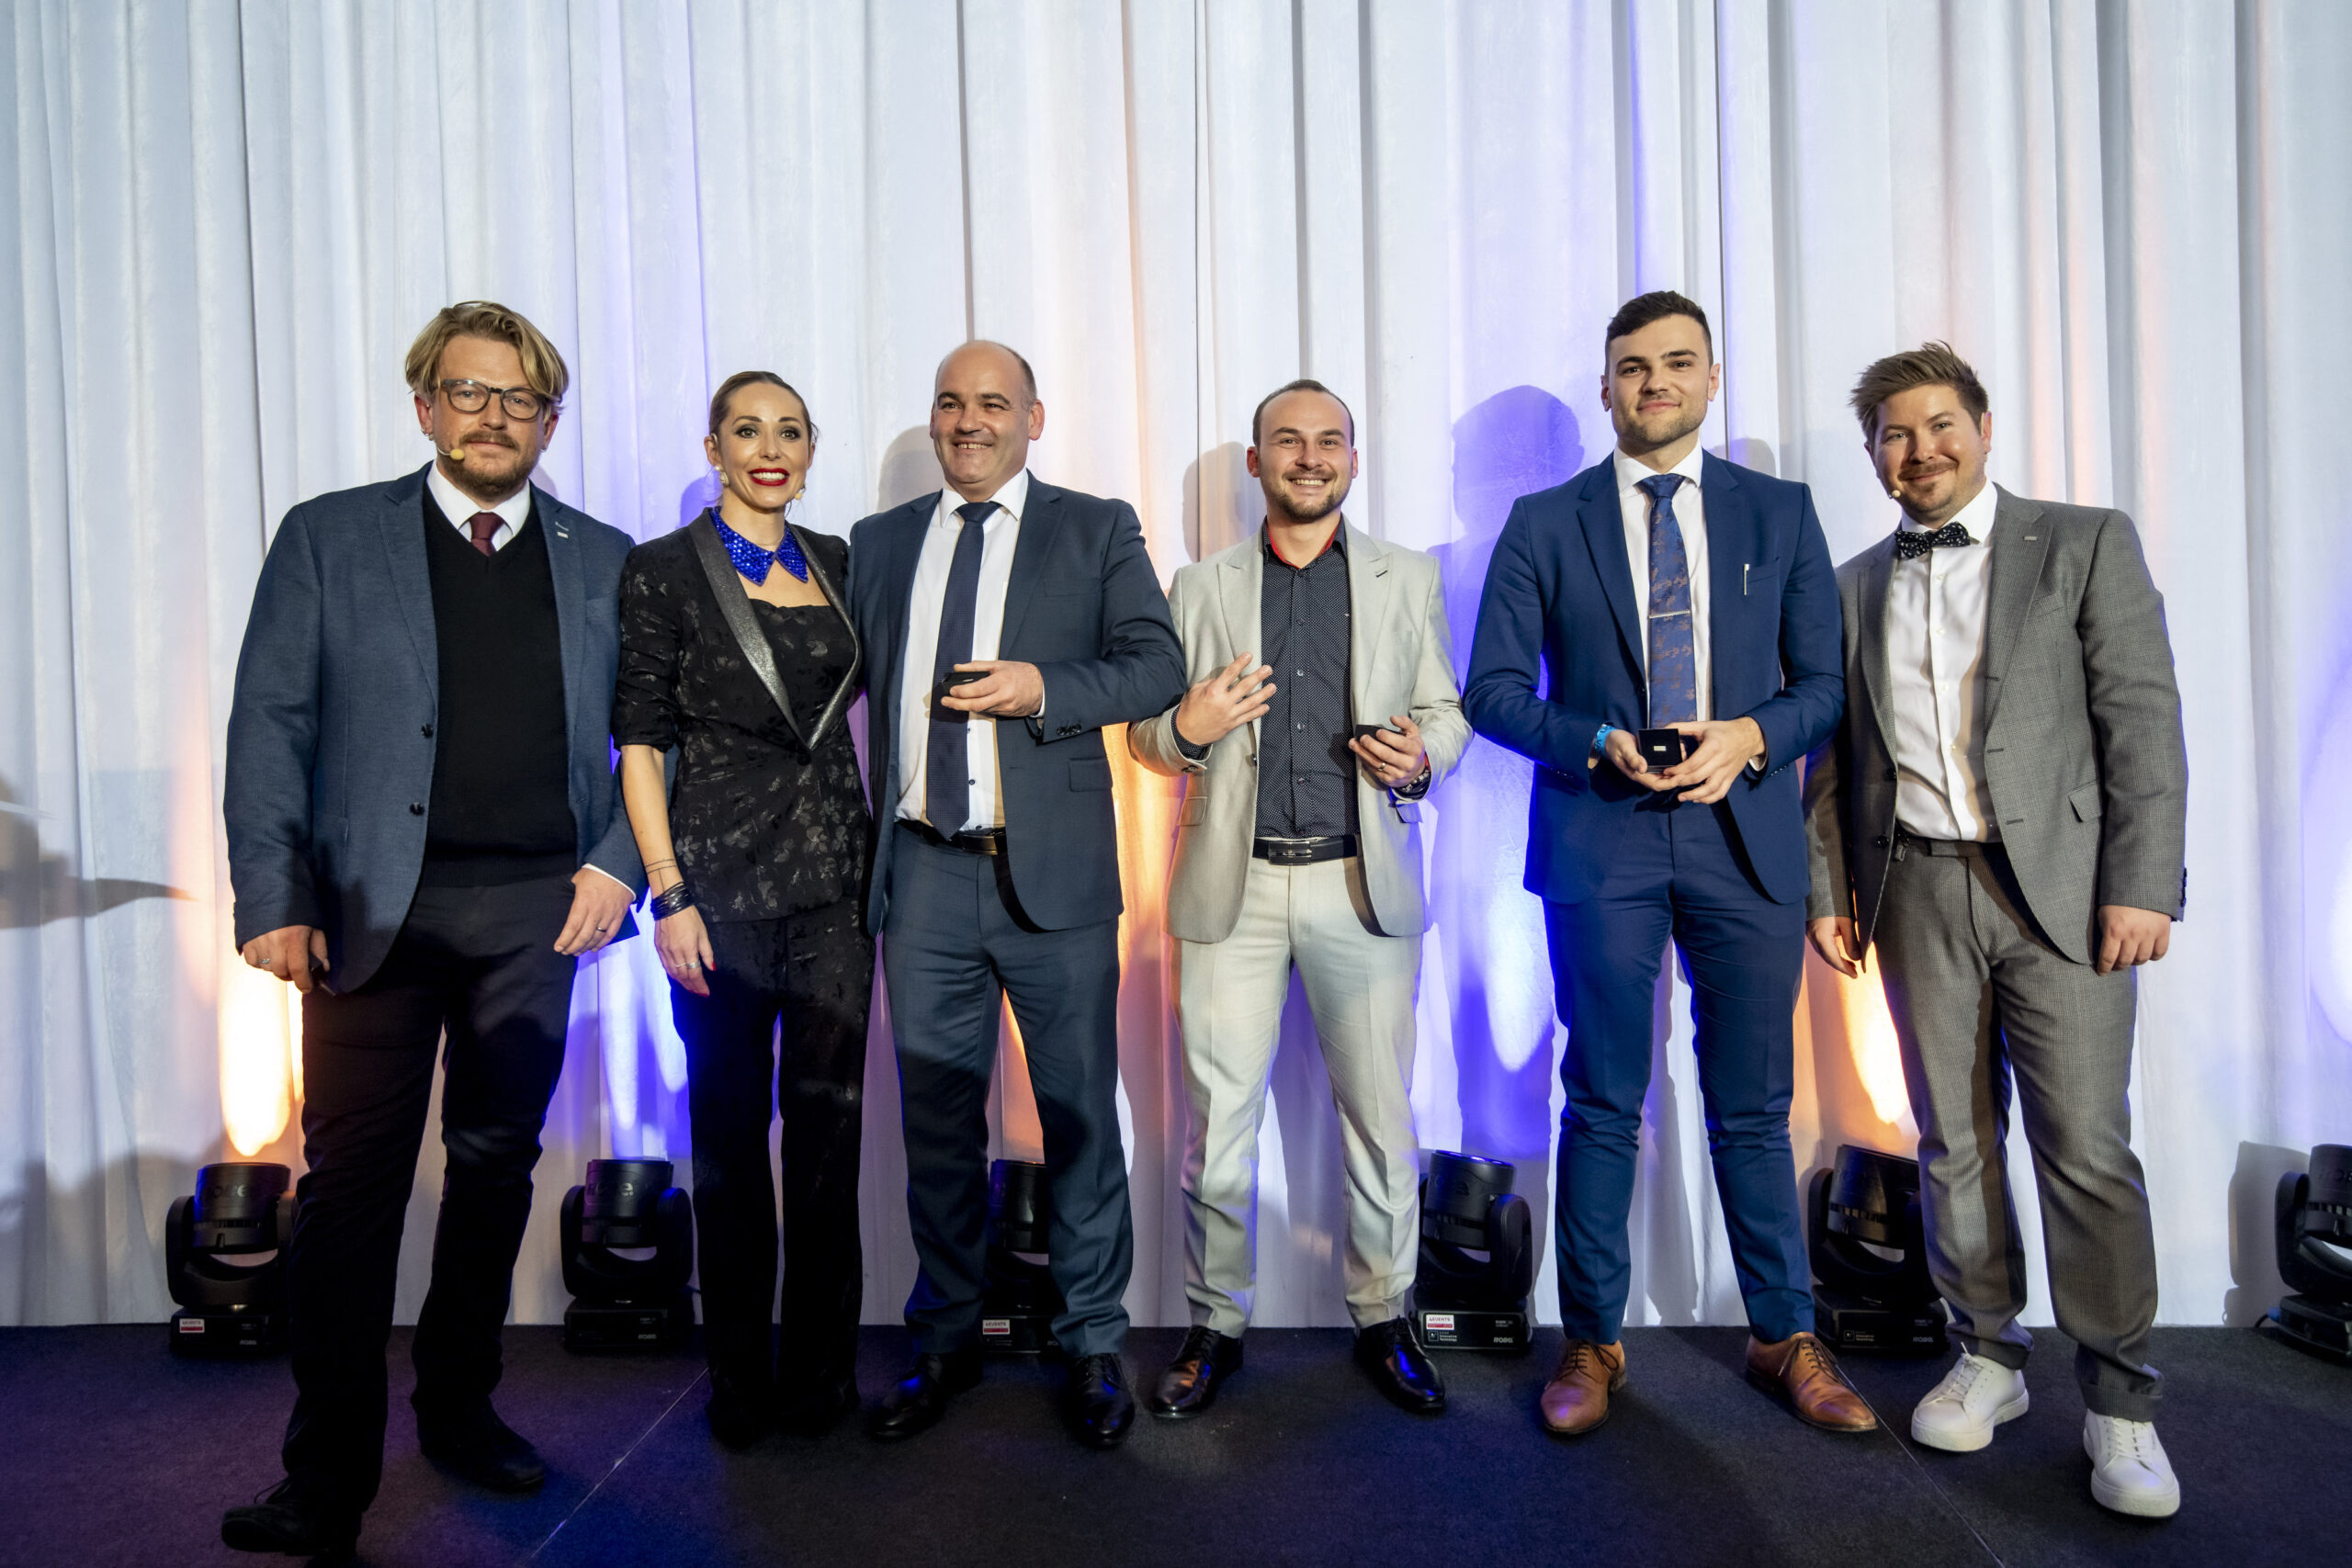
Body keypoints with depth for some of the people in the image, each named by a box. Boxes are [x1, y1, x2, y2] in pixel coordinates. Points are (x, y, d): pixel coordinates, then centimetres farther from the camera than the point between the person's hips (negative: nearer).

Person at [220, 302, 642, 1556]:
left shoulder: (601, 558, 10)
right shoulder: (328, 537, 6)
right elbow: (268, 725, 1)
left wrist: (617, 861, -4)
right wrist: (273, 899, -8)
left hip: (537, 911, 2)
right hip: (373, 910, -2)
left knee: (496, 1169, 12)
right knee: (352, 1183, -1)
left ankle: (460, 1408, 30)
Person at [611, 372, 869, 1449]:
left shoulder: (838, 563, 11)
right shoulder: (663, 571, -1)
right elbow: (637, 745, -4)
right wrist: (669, 893, -11)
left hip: (835, 876, 4)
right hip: (722, 877, -4)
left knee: (828, 1120, 8)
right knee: (730, 1126, 6)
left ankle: (822, 1372, 23)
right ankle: (739, 1380, 23)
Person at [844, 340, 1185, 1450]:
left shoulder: (1097, 530, 5)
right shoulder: (878, 544, 15)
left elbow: (1158, 664, -2)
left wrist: (1043, 686, -16)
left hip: (1052, 871, -3)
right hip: (921, 872, 3)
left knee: (1079, 1111, 6)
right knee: (936, 1119, 12)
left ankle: (1093, 1347, 23)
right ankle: (946, 1343, 29)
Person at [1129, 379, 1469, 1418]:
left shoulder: (1409, 579, 11)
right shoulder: (1201, 587, 10)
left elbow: (1446, 708, 11)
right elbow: (1147, 736, 10)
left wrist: (1422, 756, -11)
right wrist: (1185, 730, -13)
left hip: (1363, 886, 1)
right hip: (1231, 890, 0)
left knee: (1380, 1118, 8)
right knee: (1218, 1119, 4)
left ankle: (1383, 1320, 27)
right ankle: (1216, 1325, 23)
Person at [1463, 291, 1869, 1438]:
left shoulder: (1781, 514, 10)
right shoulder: (1544, 523, 5)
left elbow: (1827, 682, 8)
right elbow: (1492, 688, 2)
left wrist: (1750, 735, -12)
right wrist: (1600, 743, -14)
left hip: (1745, 838, 1)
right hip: (1599, 840, -1)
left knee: (1753, 1108, 11)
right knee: (1604, 1107, 7)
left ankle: (1786, 1339, 29)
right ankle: (1592, 1342, 22)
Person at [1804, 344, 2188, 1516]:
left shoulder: (2085, 543, 3)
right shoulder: (1854, 587, 13)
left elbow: (2141, 717, -3)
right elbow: (1835, 755, 13)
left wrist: (2141, 883, -11)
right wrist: (1829, 889, 7)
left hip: (2059, 884, -3)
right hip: (1918, 891, 3)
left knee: (2086, 1146, -2)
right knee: (1952, 1138, 9)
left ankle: (2119, 1401, 14)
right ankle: (1988, 1358, 24)